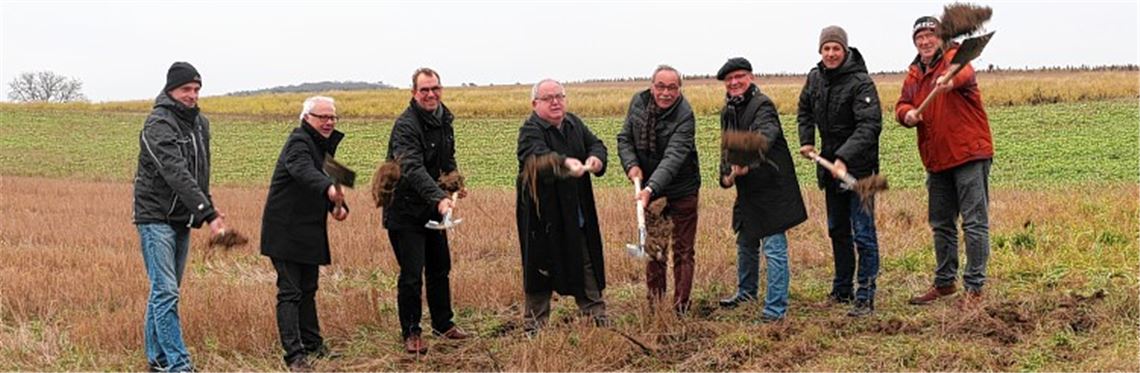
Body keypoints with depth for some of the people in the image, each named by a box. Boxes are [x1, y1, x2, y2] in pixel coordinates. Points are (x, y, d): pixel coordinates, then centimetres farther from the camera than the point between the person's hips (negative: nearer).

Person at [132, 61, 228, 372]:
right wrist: (208, 214, -32)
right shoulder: (159, 124, -16)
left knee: (166, 291, 13)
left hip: (182, 219, 8)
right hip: (156, 217, -8)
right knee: (165, 292, -10)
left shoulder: (200, 123, 11)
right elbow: (177, 174, -26)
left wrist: (208, 209, 7)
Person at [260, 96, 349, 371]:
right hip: (285, 231, -9)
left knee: (308, 289, 18)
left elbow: (329, 179, 15)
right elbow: (304, 171, -38)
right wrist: (329, 188, -58)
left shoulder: (324, 145, 13)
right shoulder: (298, 142, -17)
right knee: (290, 292, -8)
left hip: (310, 232, 9)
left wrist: (338, 205, -7)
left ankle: (313, 345, 29)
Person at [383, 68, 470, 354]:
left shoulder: (444, 119, 4)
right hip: (405, 210, -8)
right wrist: (439, 198, -49)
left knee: (440, 268, 17)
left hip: (433, 206, 8)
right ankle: (411, 333, 10)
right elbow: (413, 169, -36)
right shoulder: (406, 125, -22)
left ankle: (443, 323, 32)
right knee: (412, 275, -5)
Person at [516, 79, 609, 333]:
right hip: (543, 214, -6)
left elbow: (595, 143, 4)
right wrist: (565, 162, -53)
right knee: (541, 267, 1)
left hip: (577, 212, 6)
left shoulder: (574, 124, 9)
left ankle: (596, 316, 25)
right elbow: (537, 156, -34)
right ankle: (534, 324, 12)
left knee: (587, 264, 13)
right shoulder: (530, 131, -15)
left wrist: (596, 158, -21)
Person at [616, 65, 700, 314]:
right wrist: (631, 164, -14)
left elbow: (673, 157, -32)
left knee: (682, 251, 3)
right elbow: (624, 138, 6)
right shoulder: (638, 102, -4)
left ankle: (680, 308, 10)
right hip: (649, 189, 5)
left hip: (681, 191, -5)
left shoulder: (685, 116, -22)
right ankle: (654, 304, 21)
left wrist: (651, 188, -44)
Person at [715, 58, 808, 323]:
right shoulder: (728, 111, 10)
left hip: (772, 189, -9)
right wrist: (726, 173, 1)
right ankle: (746, 291, 44)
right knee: (745, 243, 24)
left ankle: (775, 309, -3)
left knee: (774, 249, -8)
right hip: (747, 190, 9)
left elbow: (765, 135, -37)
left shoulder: (762, 105, -18)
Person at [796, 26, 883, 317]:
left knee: (863, 233, -7)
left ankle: (865, 298, -3)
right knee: (837, 230, 16)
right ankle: (841, 290, 28)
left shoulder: (861, 83, -17)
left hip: (859, 165, -7)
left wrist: (845, 157, -34)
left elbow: (870, 125, -26)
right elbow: (805, 110, 23)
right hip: (830, 165, 7)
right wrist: (806, 140, 9)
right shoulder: (815, 77, 4)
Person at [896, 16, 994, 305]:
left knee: (974, 222, -6)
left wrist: (951, 80, -54)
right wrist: (907, 113, -16)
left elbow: (965, 73, -30)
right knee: (941, 224, 16)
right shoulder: (913, 75, 14)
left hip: (969, 154, -7)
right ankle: (944, 282, 29)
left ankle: (974, 287, -1)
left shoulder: (954, 57, -7)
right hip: (937, 160, 7)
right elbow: (902, 105, 9)